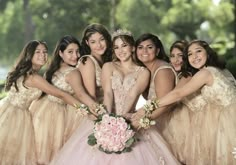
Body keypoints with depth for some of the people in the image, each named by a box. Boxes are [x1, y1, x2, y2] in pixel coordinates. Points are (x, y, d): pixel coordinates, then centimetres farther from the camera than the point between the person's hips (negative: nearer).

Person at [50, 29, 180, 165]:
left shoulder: (143, 72, 8)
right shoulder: (108, 66, 12)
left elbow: (133, 95, -7)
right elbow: (108, 93, -2)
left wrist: (121, 117, -23)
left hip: (129, 120, -1)